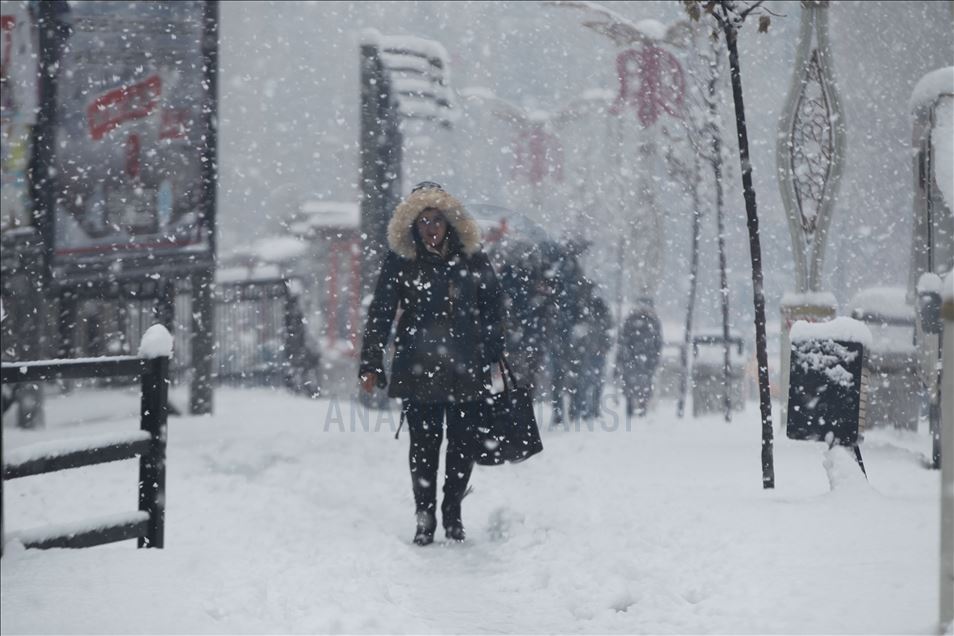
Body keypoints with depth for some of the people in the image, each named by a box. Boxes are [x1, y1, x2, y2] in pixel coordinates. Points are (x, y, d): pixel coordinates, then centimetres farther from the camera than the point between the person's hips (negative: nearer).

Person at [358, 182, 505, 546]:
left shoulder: (472, 260, 6)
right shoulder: (400, 262, 1)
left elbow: (492, 311, 12)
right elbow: (380, 314, 0)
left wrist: (494, 359, 9)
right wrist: (371, 364, -5)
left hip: (467, 369, 2)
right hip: (418, 369, -2)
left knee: (464, 444, 5)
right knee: (424, 445, 0)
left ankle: (453, 513, 22)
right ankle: (425, 518, 12)